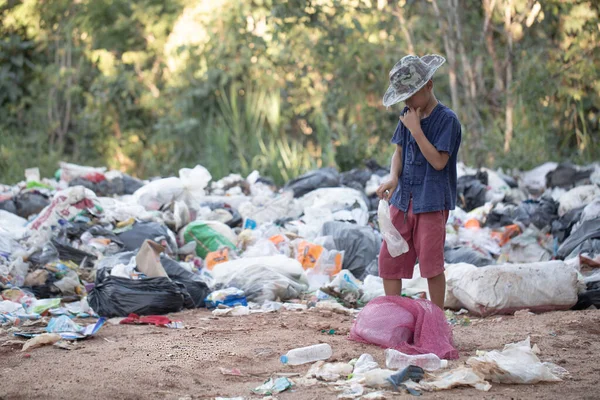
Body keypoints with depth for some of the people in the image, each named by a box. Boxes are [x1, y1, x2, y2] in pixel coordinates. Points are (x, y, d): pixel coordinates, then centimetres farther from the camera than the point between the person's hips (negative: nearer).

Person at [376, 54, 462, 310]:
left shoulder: (446, 119, -11)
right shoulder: (408, 116, 9)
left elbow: (438, 161, -17)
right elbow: (399, 152, 12)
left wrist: (415, 129, -18)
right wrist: (393, 179, -8)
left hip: (432, 202, -6)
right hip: (403, 199, 7)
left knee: (431, 263, -3)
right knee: (389, 258, 5)